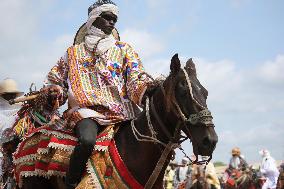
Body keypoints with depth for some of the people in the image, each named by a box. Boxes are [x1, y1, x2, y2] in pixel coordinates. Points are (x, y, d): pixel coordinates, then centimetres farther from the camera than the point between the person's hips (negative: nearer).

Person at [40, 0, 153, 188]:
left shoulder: (124, 50, 20)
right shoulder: (74, 52, 20)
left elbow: (136, 78, 6)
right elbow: (56, 80, 27)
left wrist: (147, 87, -18)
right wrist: (54, 92, 3)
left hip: (120, 111, 2)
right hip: (86, 110, -2)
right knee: (87, 140, -35)